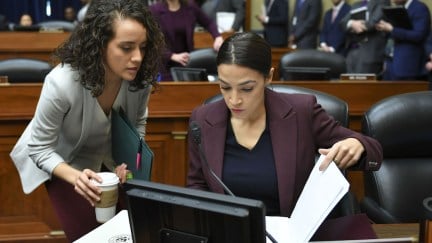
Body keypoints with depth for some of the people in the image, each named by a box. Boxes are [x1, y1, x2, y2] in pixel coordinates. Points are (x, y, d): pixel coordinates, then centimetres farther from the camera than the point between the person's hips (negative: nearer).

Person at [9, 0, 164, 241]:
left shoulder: (140, 76, -26)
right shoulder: (61, 84, -38)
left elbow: (138, 124, -5)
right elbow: (40, 148, -25)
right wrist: (76, 177, -41)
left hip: (110, 159, 4)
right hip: (63, 161, -4)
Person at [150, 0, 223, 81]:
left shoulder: (190, 7, 2)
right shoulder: (154, 10, -8)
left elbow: (208, 23, 16)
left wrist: (218, 37, -4)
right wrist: (173, 56, -26)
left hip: (187, 65, 3)